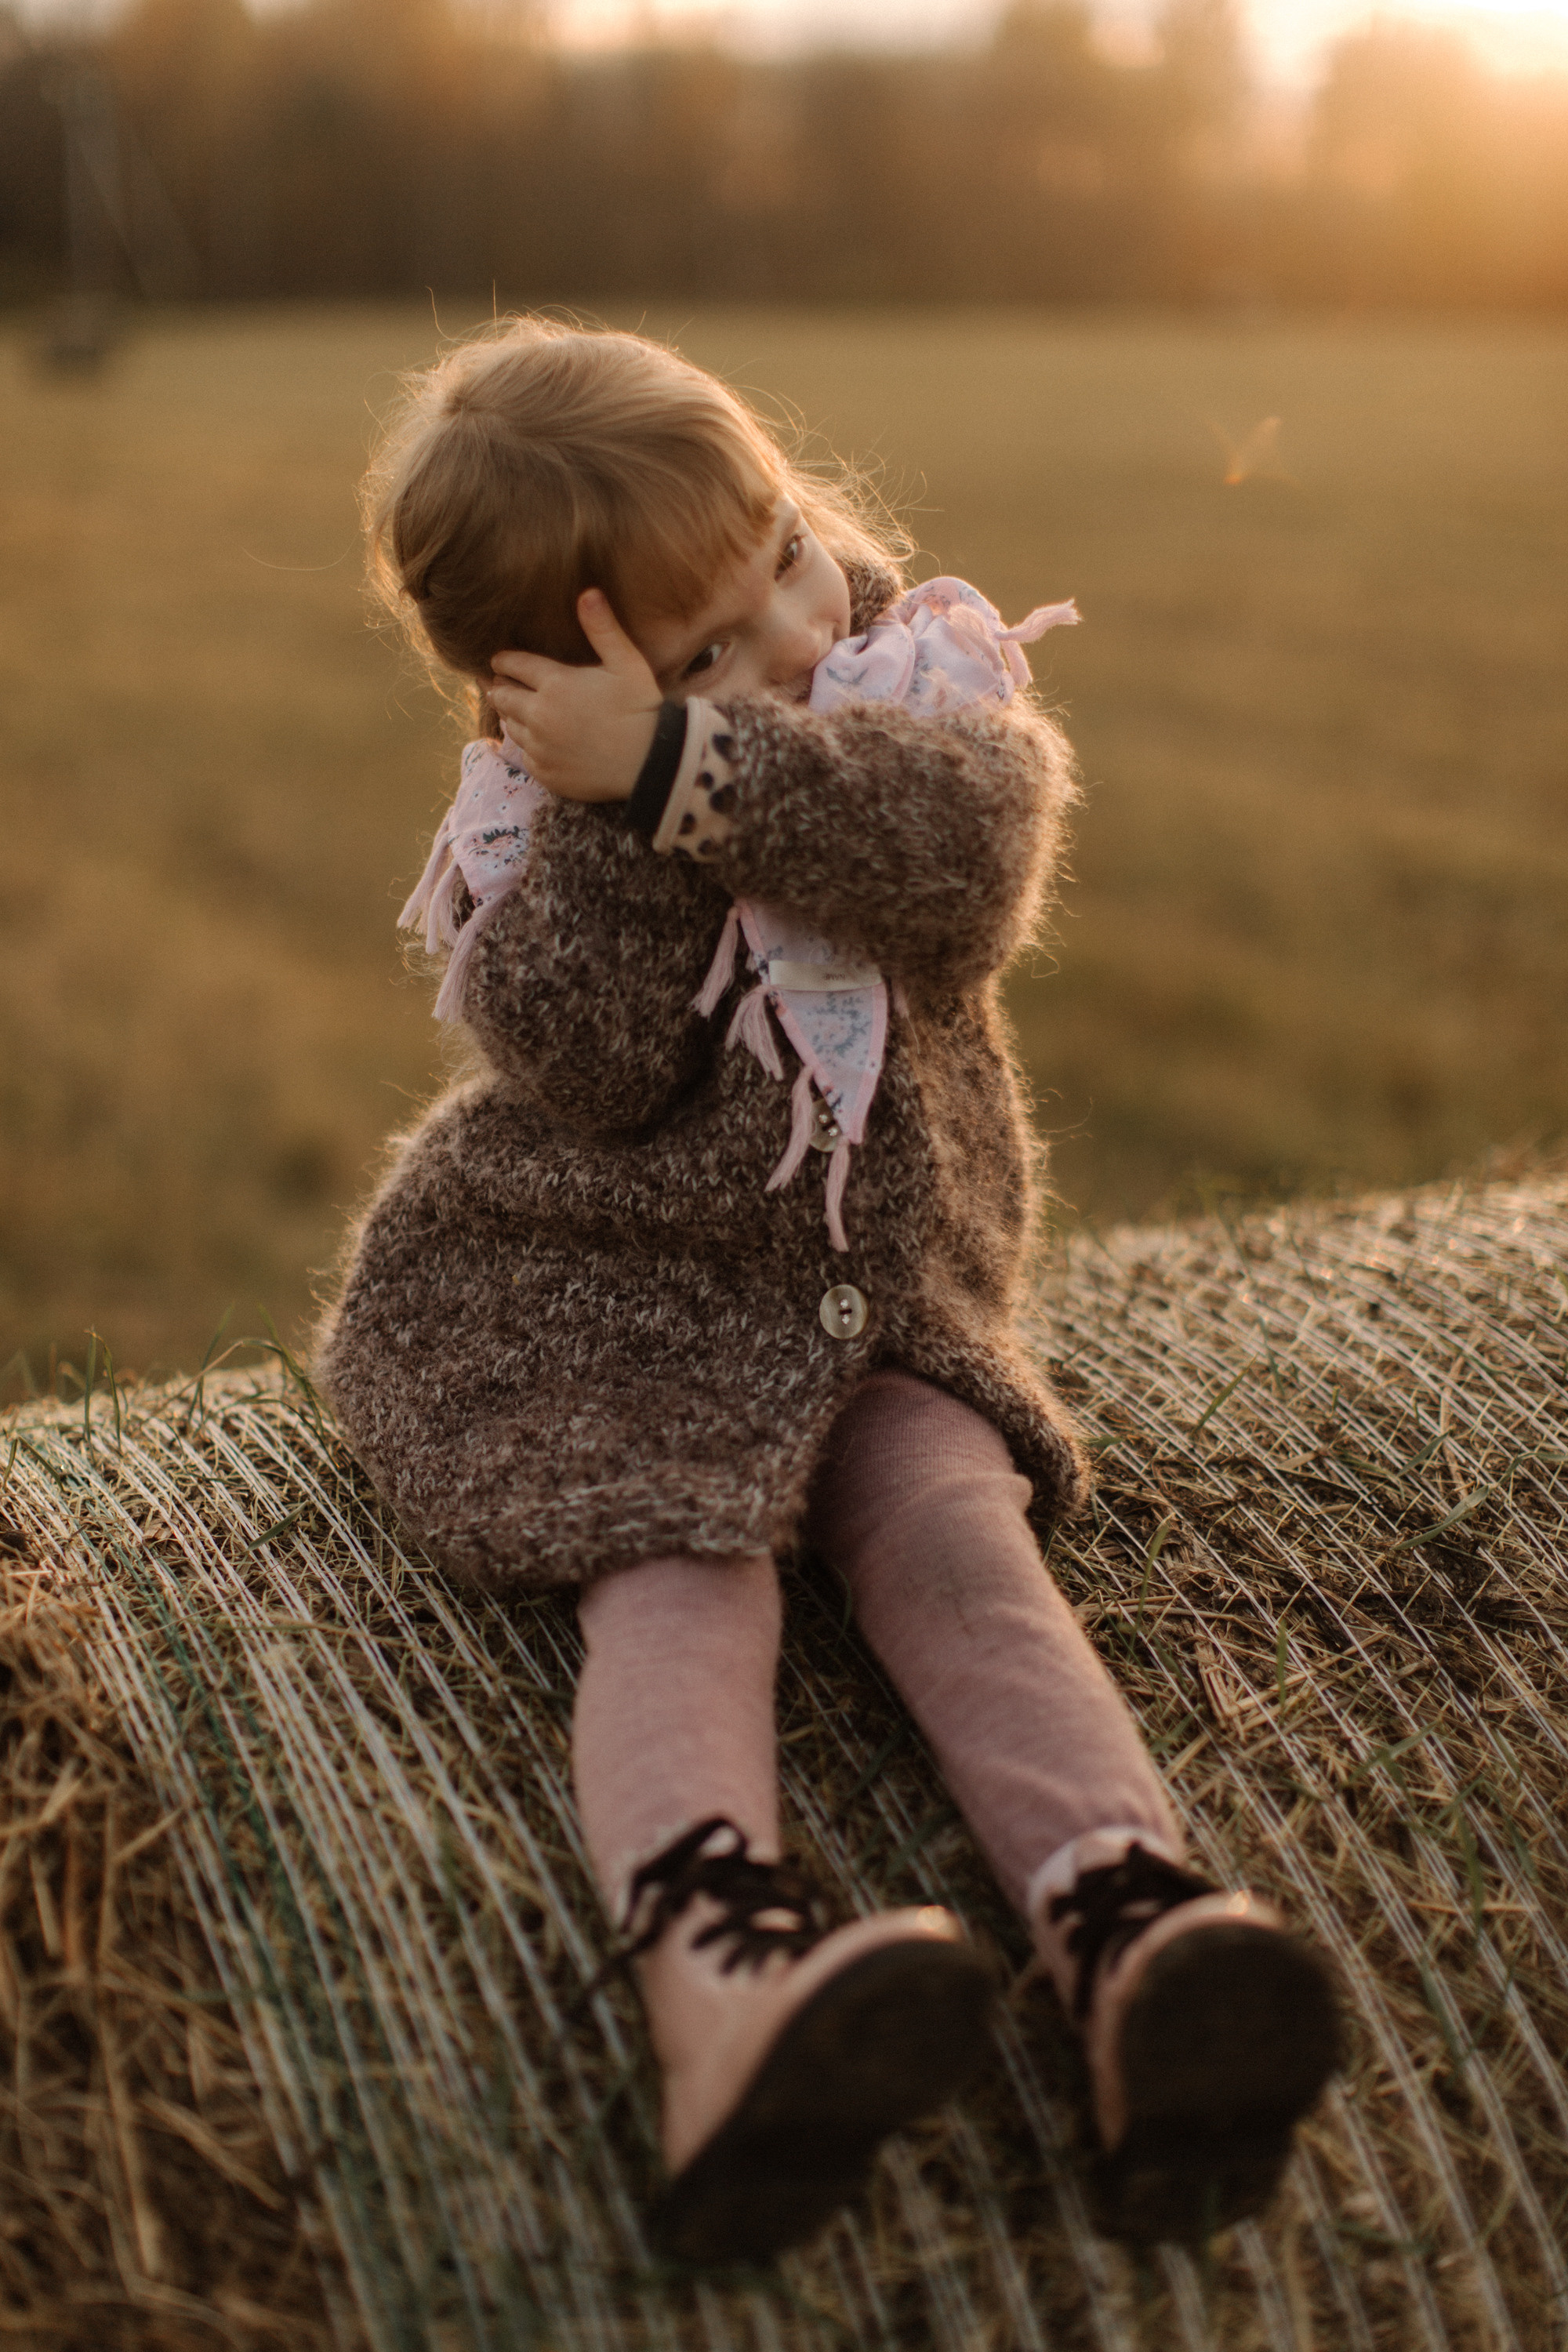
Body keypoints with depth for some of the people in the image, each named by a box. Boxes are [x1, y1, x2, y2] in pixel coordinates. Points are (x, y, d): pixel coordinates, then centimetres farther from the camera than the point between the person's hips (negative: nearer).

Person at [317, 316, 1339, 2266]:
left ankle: (1136, 1952, -49)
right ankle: (726, 1990, -55)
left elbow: (967, 856, -25)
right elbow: (583, 1059, -19)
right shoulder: (538, 805, -3)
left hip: (877, 1282, 2)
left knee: (961, 1536, -25)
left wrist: (681, 767, -31)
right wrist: (620, 813, -27)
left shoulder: (926, 673, -1)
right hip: (584, 1294, -1)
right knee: (679, 1573, -28)